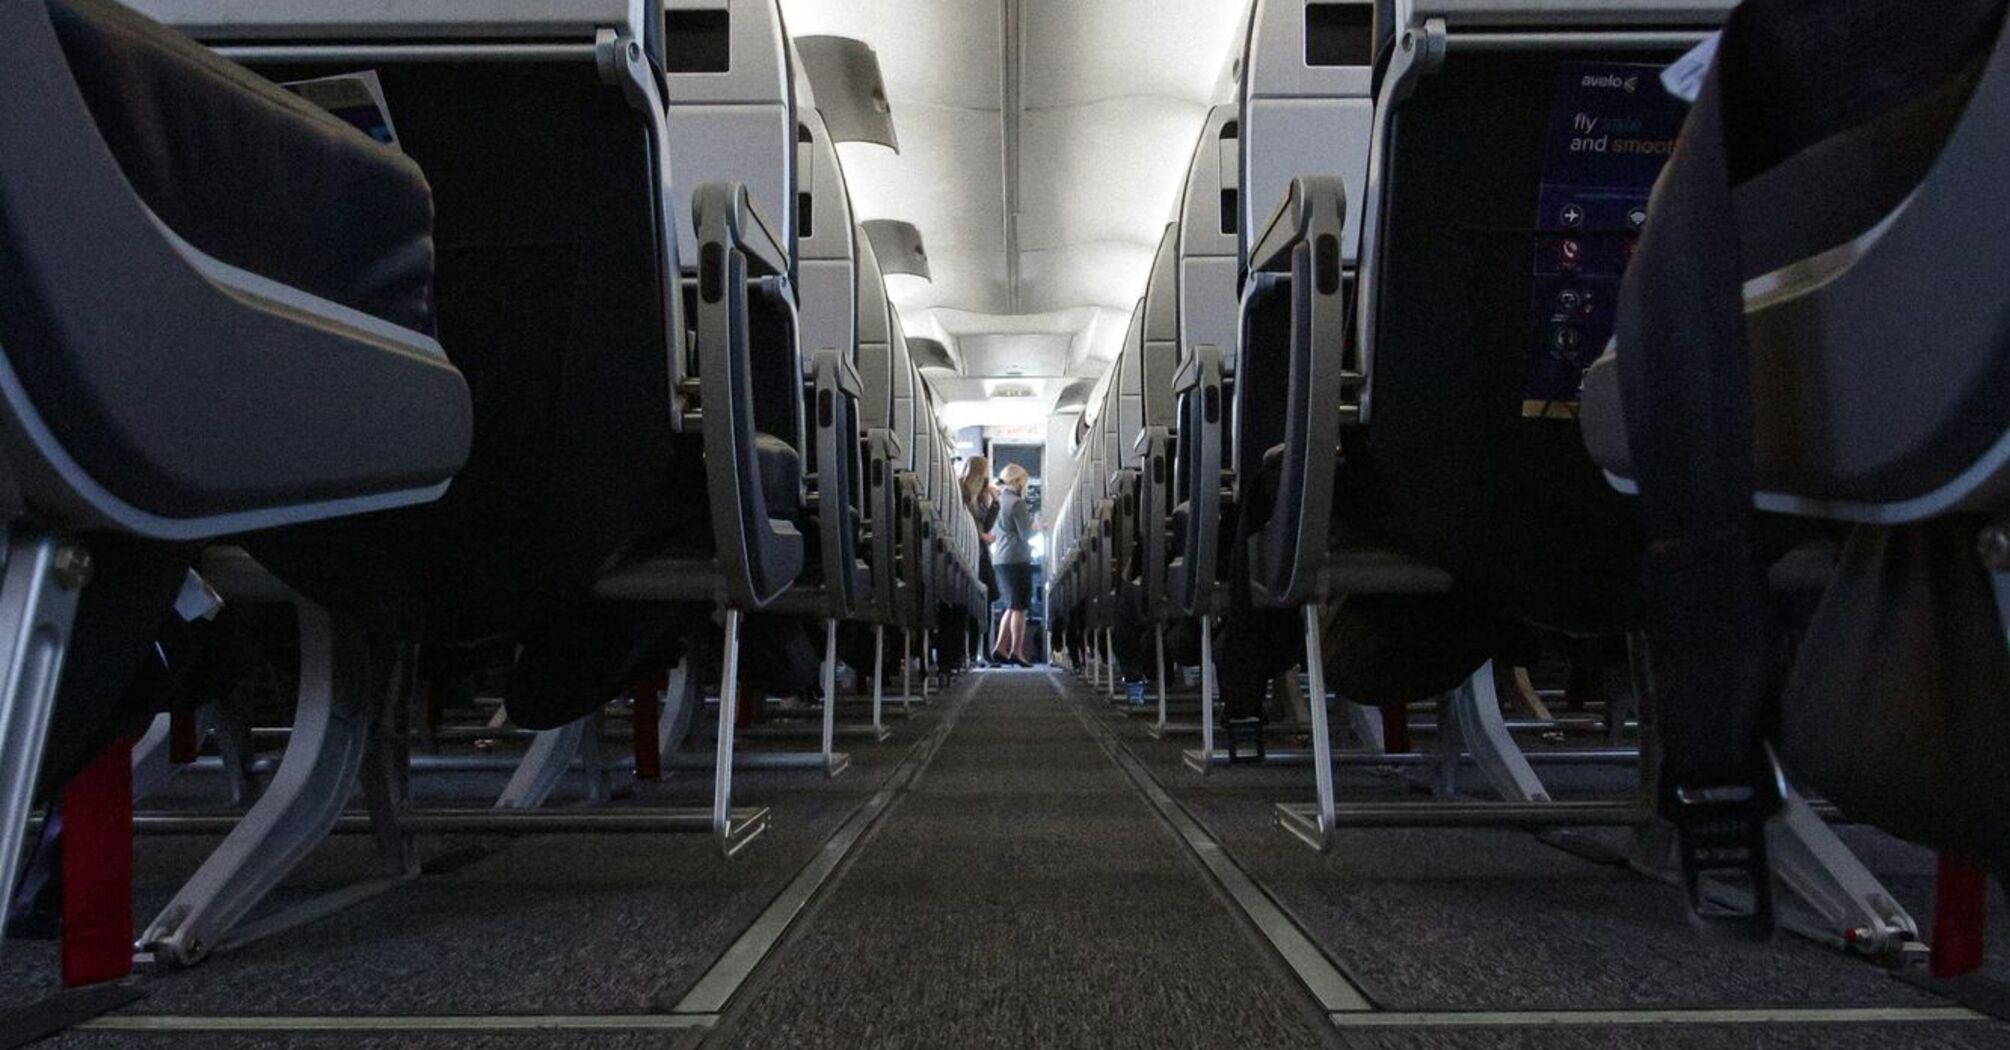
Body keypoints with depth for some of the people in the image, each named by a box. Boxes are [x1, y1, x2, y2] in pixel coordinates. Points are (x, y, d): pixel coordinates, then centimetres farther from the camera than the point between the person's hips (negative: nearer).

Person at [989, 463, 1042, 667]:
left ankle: (1001, 648, 11)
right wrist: (1037, 527, 5)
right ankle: (1017, 652, 0)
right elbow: (1025, 533, -15)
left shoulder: (998, 501, 12)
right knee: (1019, 608, -1)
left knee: (1012, 607, 16)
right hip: (1016, 559, -8)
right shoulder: (1017, 503, -13)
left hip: (999, 559, 8)